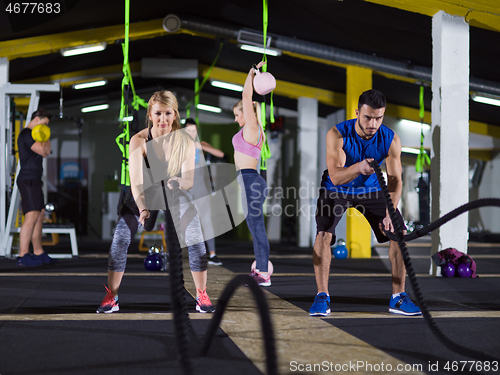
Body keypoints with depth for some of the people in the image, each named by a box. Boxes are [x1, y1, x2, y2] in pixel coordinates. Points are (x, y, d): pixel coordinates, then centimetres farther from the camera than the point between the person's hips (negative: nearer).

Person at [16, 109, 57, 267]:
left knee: (40, 215, 12)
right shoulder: (27, 134, -10)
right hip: (28, 180, -11)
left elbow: (47, 152, 22)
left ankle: (39, 253, 18)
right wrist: (44, 139, -2)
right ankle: (22, 256, -21)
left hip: (34, 180, 11)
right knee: (32, 216, -18)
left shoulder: (31, 135, 23)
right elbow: (43, 150, -19)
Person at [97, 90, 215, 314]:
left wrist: (179, 182, -46)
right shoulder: (139, 141, -22)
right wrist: (142, 209, -44)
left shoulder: (185, 142, -19)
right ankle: (111, 297, 1)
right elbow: (136, 180, -29)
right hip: (142, 197, 0)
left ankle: (201, 296, 5)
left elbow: (189, 181, -21)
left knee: (196, 242, -13)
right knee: (119, 240, -14)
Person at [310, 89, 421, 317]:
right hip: (336, 190, -2)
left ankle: (398, 298, 1)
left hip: (370, 189, 3)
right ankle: (322, 297, -15)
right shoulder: (337, 135, -29)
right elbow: (335, 177, -37)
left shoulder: (391, 140, -21)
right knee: (323, 233, -24)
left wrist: (389, 213, -37)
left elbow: (395, 179, -22)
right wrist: (358, 167, -58)